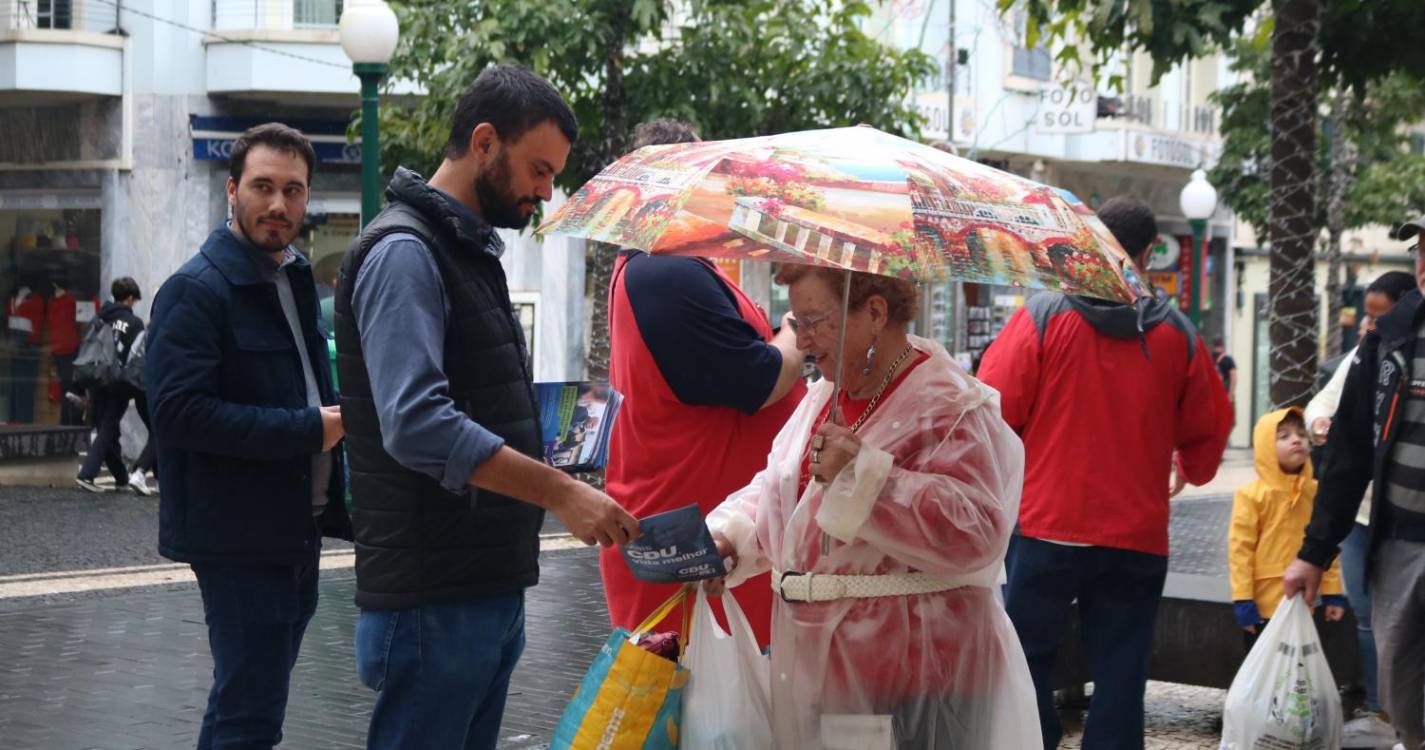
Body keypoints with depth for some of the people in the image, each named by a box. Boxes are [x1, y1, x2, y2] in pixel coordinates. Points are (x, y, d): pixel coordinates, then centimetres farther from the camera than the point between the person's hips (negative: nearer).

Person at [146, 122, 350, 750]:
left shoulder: (295, 279, 15)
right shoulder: (195, 291, -14)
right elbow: (179, 411, -23)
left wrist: (337, 416, 7)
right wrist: (309, 429, -21)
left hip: (297, 529, 9)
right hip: (239, 538, -9)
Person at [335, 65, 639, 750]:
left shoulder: (472, 252, 18)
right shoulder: (405, 251, -13)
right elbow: (417, 426, -24)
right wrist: (561, 493, -24)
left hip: (489, 586, 10)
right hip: (435, 597, -10)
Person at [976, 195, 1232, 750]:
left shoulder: (1044, 316, -7)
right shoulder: (1176, 333, 1)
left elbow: (994, 408, -8)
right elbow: (1210, 427, 9)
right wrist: (1190, 469, 31)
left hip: (1048, 525, -2)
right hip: (1138, 536, 2)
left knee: (1028, 654, 11)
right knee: (1120, 671, 8)